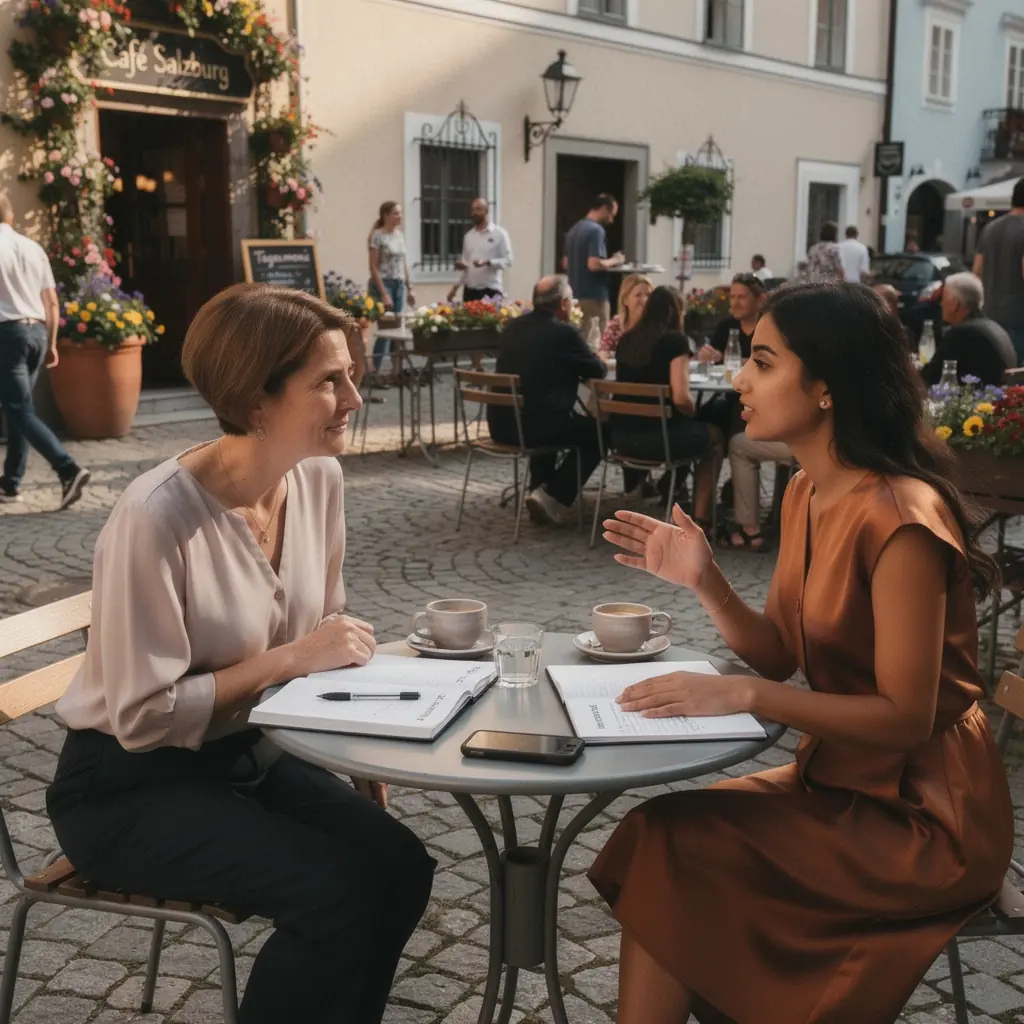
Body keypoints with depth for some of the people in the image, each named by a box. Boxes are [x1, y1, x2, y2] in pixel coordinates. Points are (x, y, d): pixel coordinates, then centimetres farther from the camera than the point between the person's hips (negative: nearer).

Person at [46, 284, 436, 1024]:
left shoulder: (319, 477, -6)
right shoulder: (158, 516, -28)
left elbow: (325, 635, 7)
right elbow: (143, 717, -24)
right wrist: (287, 661, -24)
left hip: (246, 753, 7)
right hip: (128, 785, -6)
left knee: (399, 866, -11)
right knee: (338, 892, -22)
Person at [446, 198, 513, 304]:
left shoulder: (499, 234, -2)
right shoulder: (469, 235, 14)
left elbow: (508, 260, -6)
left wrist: (487, 262, -22)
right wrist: (455, 287, 7)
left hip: (490, 291, -5)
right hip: (469, 290, 5)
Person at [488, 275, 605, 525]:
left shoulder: (513, 326, 11)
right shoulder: (565, 332, -7)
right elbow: (598, 371, 3)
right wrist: (595, 360, 25)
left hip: (500, 423, 7)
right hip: (536, 424, -7)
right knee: (598, 432, 14)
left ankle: (540, 490, 33)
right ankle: (553, 497, 4)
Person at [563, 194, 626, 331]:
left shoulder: (574, 229, 14)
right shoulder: (596, 230, -14)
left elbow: (566, 263, 21)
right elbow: (594, 264, -24)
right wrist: (614, 261, -8)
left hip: (575, 296, 9)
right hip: (593, 297, -9)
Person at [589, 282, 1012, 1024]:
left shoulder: (898, 516, -24)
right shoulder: (807, 492, 3)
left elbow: (907, 717, -24)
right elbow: (781, 658, 6)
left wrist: (741, 695, -27)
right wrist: (704, 580, -10)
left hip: (923, 815, -8)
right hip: (838, 780, 8)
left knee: (672, 849, -17)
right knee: (661, 840, -9)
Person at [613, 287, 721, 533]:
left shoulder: (626, 340, 9)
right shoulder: (674, 340, -10)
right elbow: (681, 398, -19)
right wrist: (694, 411, 1)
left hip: (621, 436, 7)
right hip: (659, 437, -6)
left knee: (692, 430, 33)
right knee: (713, 437, 23)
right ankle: (700, 519, 19)